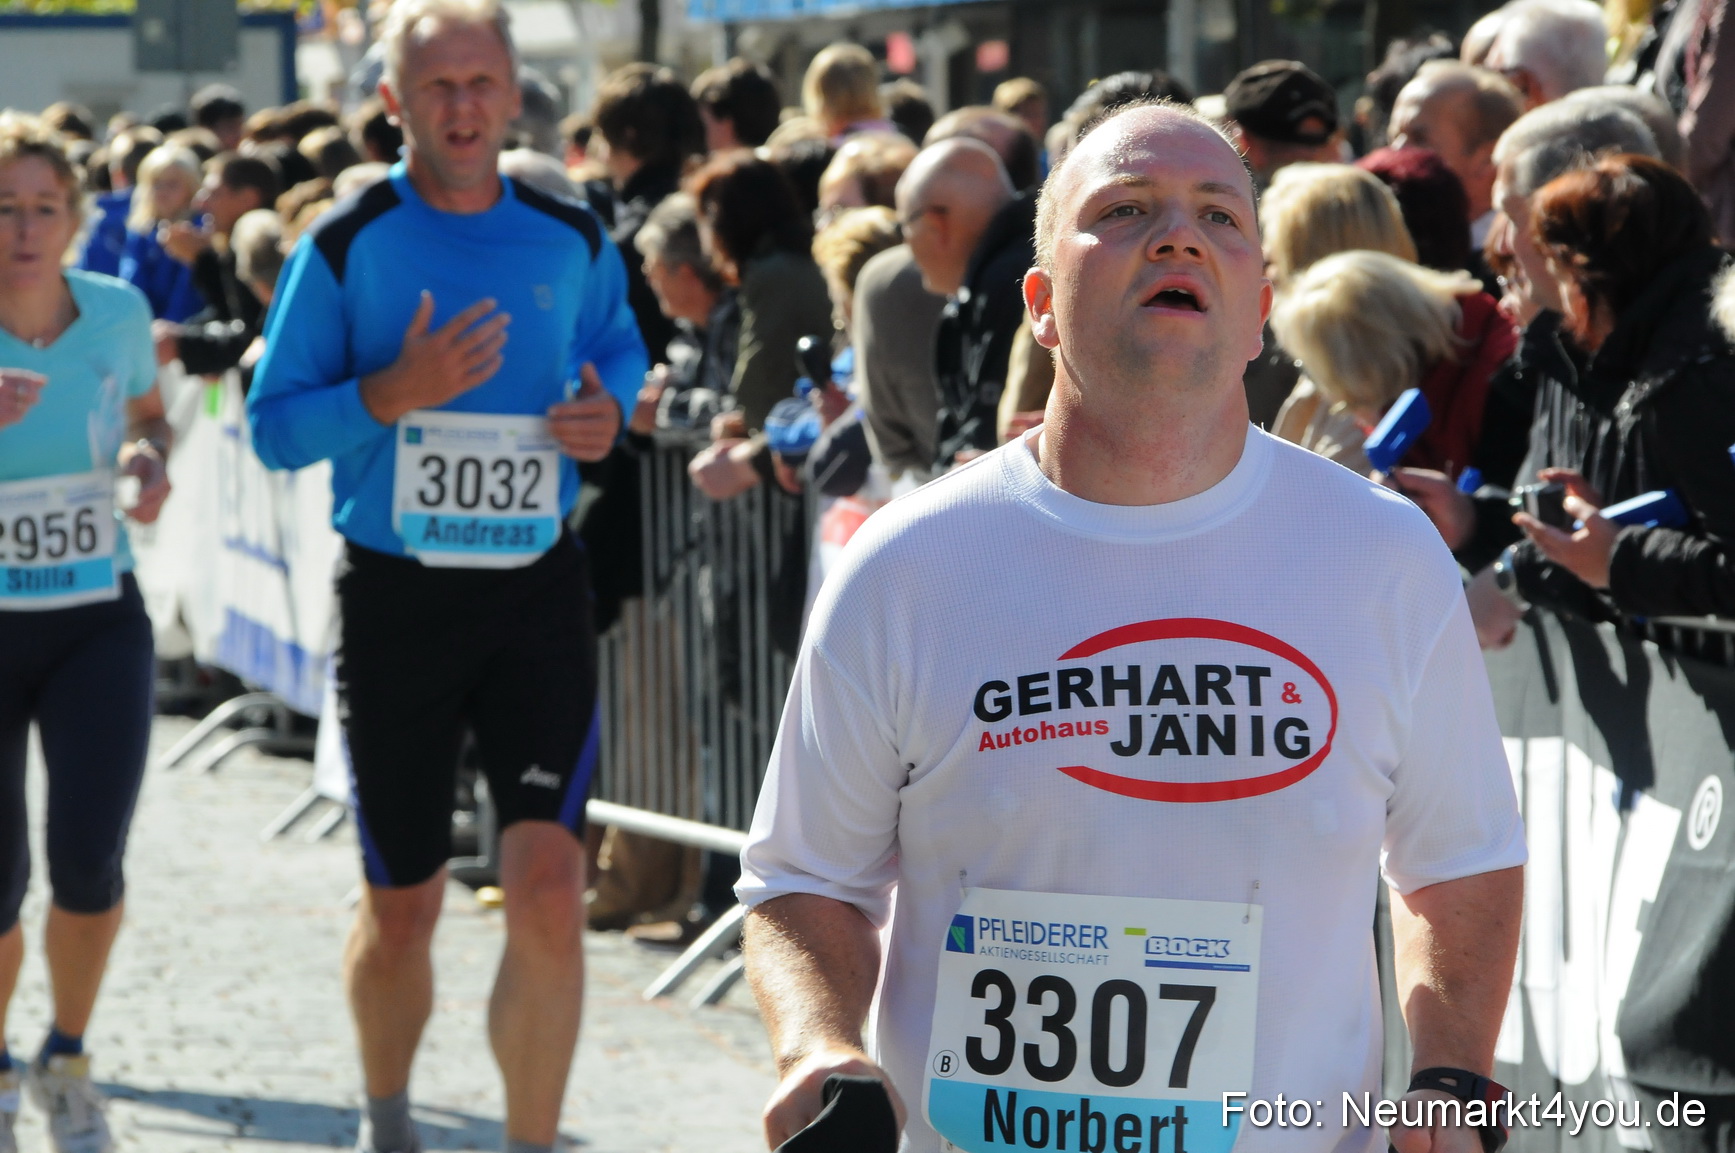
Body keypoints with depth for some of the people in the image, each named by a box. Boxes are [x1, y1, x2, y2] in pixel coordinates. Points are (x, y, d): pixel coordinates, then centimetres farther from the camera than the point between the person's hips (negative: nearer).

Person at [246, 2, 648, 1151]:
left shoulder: (574, 241, 3)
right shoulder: (345, 246, -5)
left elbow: (617, 340, 23)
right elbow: (274, 425, -5)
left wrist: (610, 410, 1)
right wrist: (392, 393, -21)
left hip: (538, 593, 1)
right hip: (396, 595, -1)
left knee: (549, 896, -14)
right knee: (400, 917, 10)